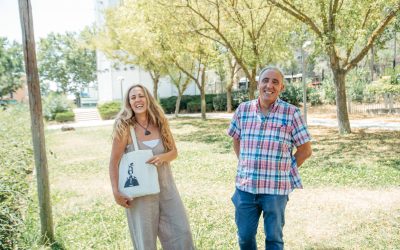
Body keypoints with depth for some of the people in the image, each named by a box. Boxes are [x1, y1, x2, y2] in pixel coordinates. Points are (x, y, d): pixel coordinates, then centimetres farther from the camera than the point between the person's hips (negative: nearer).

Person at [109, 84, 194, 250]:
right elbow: (114, 163, -9)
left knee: (181, 232, 10)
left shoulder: (160, 124, 1)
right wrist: (116, 193, -12)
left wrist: (163, 157, -16)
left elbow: (174, 152, 6)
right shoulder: (124, 128, -12)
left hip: (166, 187, 4)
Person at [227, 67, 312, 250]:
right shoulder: (243, 109, 1)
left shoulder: (291, 113, -8)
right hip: (245, 187, 3)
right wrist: (244, 164, 8)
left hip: (276, 189, -2)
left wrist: (285, 170, -1)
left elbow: (305, 150, -1)